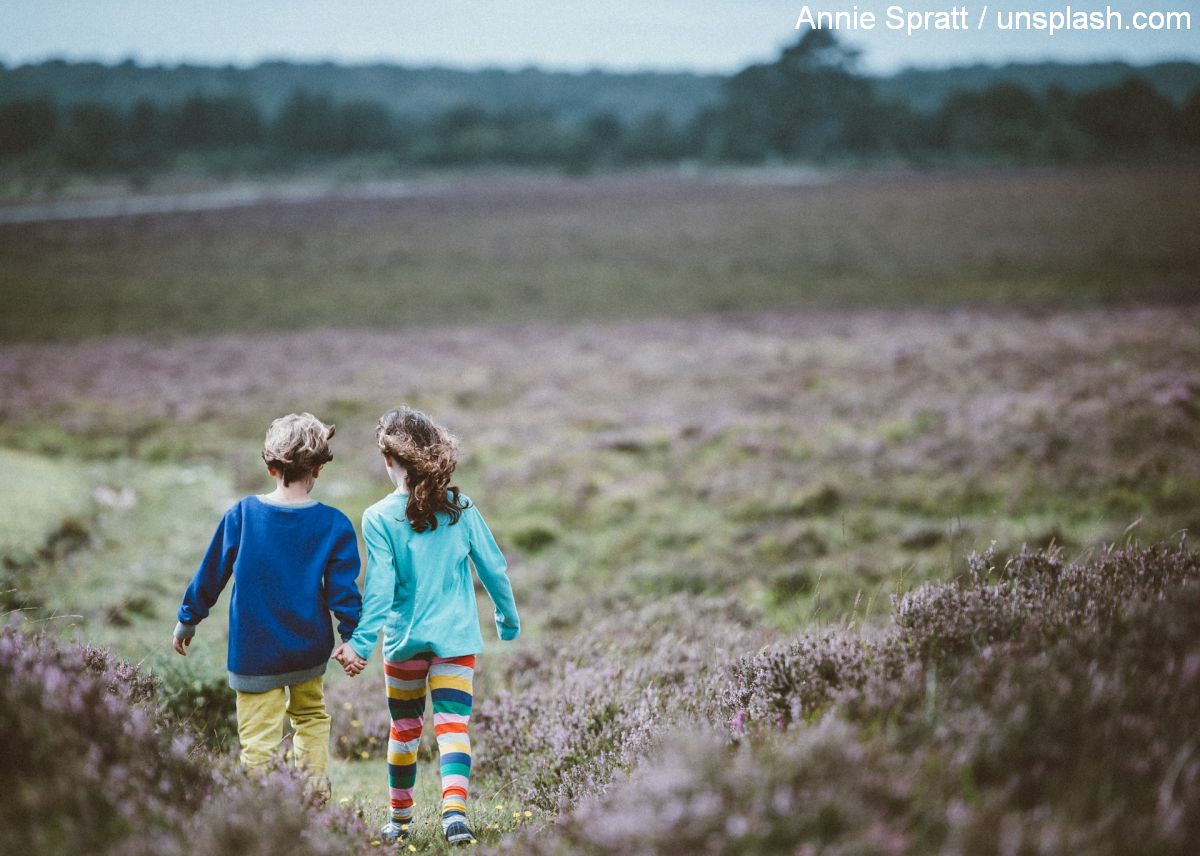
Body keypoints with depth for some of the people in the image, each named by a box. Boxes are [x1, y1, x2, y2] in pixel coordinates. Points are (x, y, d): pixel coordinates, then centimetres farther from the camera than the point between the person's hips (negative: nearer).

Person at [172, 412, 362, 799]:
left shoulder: (240, 515, -7)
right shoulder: (334, 525, -8)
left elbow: (210, 573, 1)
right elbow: (343, 589, -5)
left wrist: (187, 620, 13)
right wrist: (352, 639, 5)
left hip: (254, 653, -2)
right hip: (311, 650, 2)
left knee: (259, 740, 1)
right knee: (311, 716, 25)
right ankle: (317, 794, 16)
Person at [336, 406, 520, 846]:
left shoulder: (379, 518, -9)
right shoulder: (460, 507, -1)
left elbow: (379, 587, -14)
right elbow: (494, 568, 5)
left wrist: (361, 643, -13)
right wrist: (509, 620, 18)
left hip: (404, 639, -1)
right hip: (456, 638, 1)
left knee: (405, 729, 14)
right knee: (453, 724, -4)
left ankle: (400, 817, 26)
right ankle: (454, 809, -24)